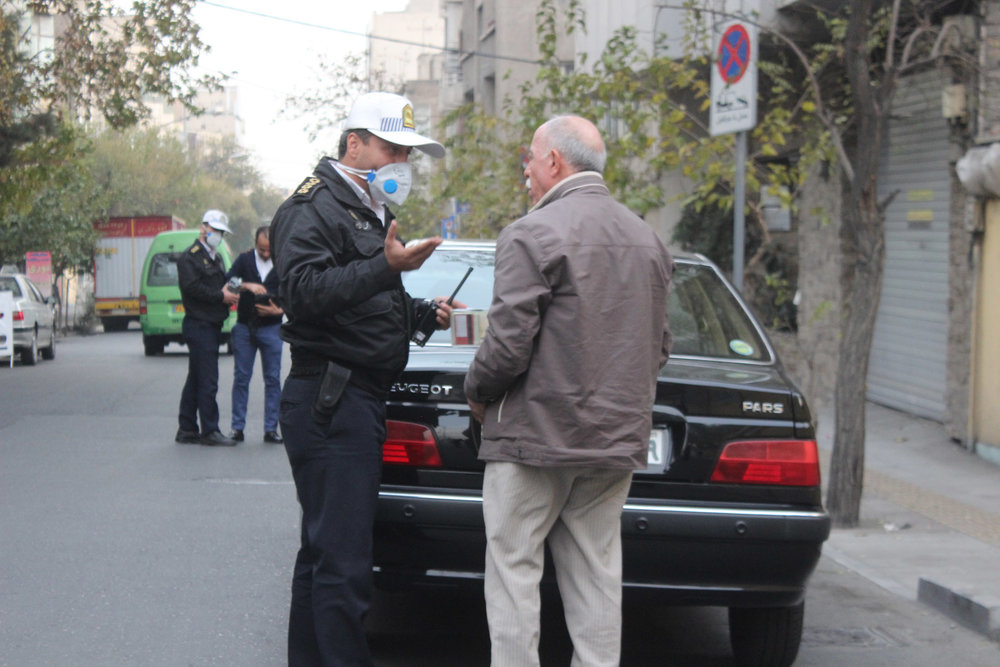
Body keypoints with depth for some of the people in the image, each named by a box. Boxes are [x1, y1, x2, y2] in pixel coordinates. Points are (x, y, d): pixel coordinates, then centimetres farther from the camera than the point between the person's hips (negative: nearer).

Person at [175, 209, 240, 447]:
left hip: (212, 326, 9)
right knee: (207, 381, -9)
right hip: (199, 326, -9)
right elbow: (192, 287, -19)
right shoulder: (189, 258, -7)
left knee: (195, 380, 12)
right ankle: (209, 430, -5)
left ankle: (187, 429, 17)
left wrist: (230, 292, 2)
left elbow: (222, 284, 25)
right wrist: (221, 296, -17)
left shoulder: (216, 258, 22)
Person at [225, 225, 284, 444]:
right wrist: (247, 285, -24)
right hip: (244, 328, 1)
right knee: (241, 378, 2)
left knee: (272, 379, 0)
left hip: (271, 328, 0)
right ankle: (237, 428, 7)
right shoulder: (244, 260, 4)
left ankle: (271, 429, 6)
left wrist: (279, 310, -15)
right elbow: (227, 281, -7)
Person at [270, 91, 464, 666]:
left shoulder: (370, 213, 24)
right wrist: (385, 267, -32)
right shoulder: (315, 207, -9)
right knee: (343, 561, -13)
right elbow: (304, 290, -25)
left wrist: (424, 313, 17)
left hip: (360, 402, 11)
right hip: (330, 402, -11)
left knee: (326, 553, 15)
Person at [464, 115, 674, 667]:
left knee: (514, 572, 0)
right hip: (618, 439, 7)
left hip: (536, 436, -7)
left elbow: (508, 346, -15)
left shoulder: (533, 234, -12)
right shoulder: (648, 240, 12)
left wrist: (476, 394, 2)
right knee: (595, 578, 10)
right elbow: (659, 348, 17)